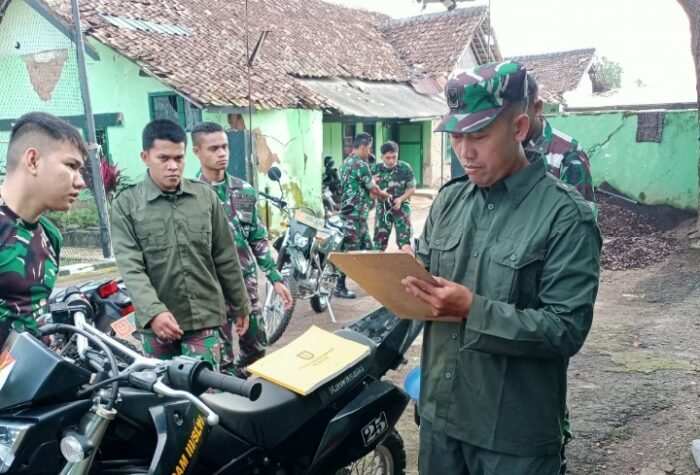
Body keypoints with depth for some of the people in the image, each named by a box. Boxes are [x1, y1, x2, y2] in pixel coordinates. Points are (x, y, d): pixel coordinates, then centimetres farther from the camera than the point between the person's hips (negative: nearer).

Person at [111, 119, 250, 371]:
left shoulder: (206, 196, 3)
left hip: (204, 316, 1)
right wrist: (153, 312, -25)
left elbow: (226, 258, 8)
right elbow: (130, 268, -12)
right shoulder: (126, 204, -4)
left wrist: (240, 304, 11)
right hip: (157, 321, 0)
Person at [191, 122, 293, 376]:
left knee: (257, 348, 15)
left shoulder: (245, 191, 4)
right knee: (221, 358, 4)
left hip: (246, 281, 5)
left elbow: (259, 239, 9)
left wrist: (275, 278, 5)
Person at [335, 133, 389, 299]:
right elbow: (373, 189, -6)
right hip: (356, 215, -10)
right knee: (349, 251, -4)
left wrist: (376, 195, 20)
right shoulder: (361, 165, -16)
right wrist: (384, 195, 13)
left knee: (366, 247, 16)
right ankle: (340, 287, 2)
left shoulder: (346, 162, 13)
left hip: (349, 212, 10)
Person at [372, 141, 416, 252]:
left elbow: (412, 189, -2)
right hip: (383, 208, 2)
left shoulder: (405, 168, -9)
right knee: (379, 241, 8)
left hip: (401, 207, -2)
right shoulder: (376, 169, -4)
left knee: (404, 241, -7)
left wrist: (401, 199, -19)